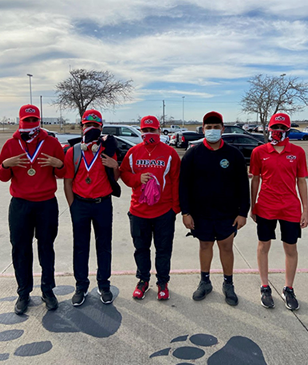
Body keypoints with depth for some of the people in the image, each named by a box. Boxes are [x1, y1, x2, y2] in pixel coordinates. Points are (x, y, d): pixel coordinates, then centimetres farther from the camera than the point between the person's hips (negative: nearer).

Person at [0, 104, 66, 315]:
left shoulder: (51, 143, 1)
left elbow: (62, 174, 4)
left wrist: (58, 164, -17)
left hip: (47, 204, -1)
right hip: (20, 204, 1)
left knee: (46, 248, 9)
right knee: (21, 249, 6)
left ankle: (48, 289, 22)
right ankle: (24, 293, 19)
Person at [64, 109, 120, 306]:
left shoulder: (108, 150, 2)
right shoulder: (73, 152, 1)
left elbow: (116, 179, 8)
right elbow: (68, 182, 4)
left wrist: (115, 166, -14)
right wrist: (73, 206, 0)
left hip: (103, 203, 0)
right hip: (80, 204, 0)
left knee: (104, 246, 9)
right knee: (81, 247, 9)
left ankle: (104, 285, 24)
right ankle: (81, 286, 23)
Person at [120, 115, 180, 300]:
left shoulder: (170, 152, -2)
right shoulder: (133, 152, 5)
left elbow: (176, 181, -1)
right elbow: (124, 173, 9)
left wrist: (176, 207, -3)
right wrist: (138, 178, -12)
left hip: (164, 212, -2)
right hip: (138, 211, 2)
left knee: (163, 249, 9)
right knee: (141, 248, 14)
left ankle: (163, 282, 27)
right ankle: (143, 280, 32)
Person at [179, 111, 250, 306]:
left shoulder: (234, 154, -2)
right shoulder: (193, 154, -3)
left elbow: (243, 186, 1)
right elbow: (184, 185, -2)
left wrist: (243, 212, -2)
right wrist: (186, 212, -6)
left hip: (227, 213, 0)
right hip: (200, 213, 0)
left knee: (226, 247, 8)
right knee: (205, 245, 13)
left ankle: (228, 284, 27)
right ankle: (205, 282, 31)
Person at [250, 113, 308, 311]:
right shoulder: (259, 152, -1)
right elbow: (255, 179, 5)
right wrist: (252, 206, 5)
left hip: (291, 209, 1)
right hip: (265, 208, 0)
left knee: (291, 248, 10)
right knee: (264, 245, 9)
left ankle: (289, 289, 27)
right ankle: (265, 288, 26)